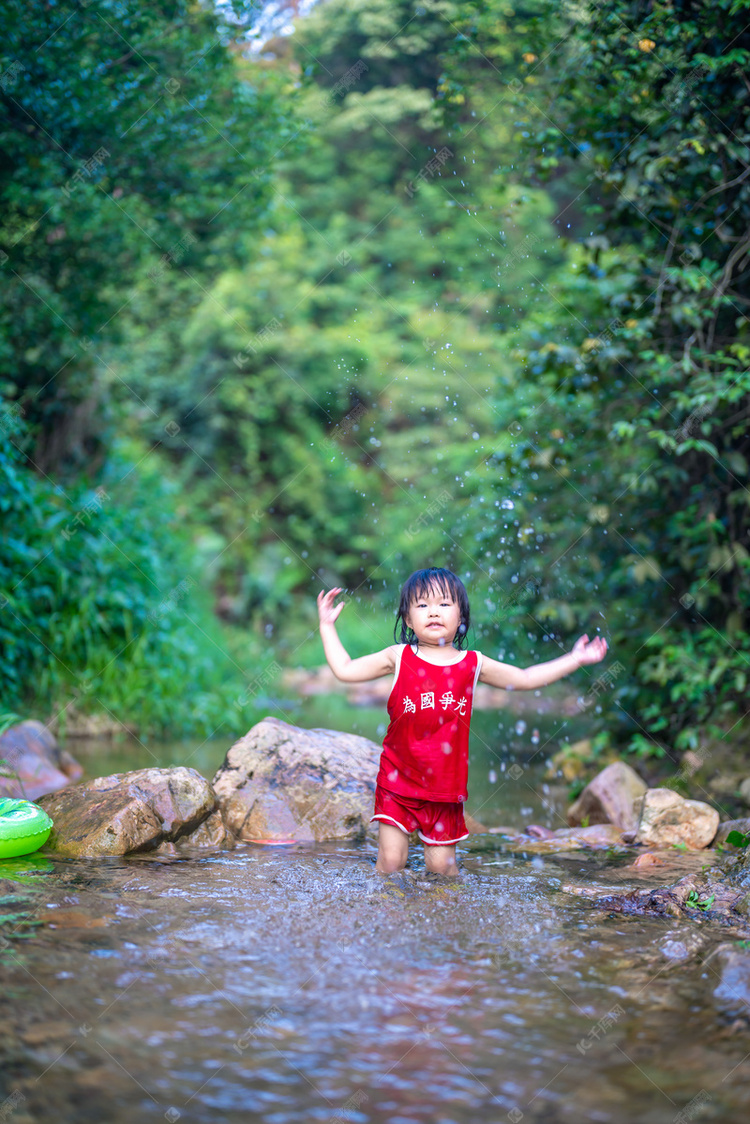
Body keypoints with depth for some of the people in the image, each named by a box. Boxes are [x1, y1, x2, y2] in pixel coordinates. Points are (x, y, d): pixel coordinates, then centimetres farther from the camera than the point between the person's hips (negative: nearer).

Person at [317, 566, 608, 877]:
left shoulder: (472, 664, 3)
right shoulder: (398, 658, -1)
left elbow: (525, 678, 15)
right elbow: (345, 670, 5)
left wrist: (574, 659, 14)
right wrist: (327, 626, 4)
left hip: (445, 784, 1)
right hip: (398, 781, -1)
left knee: (441, 864, 6)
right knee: (390, 859, -2)